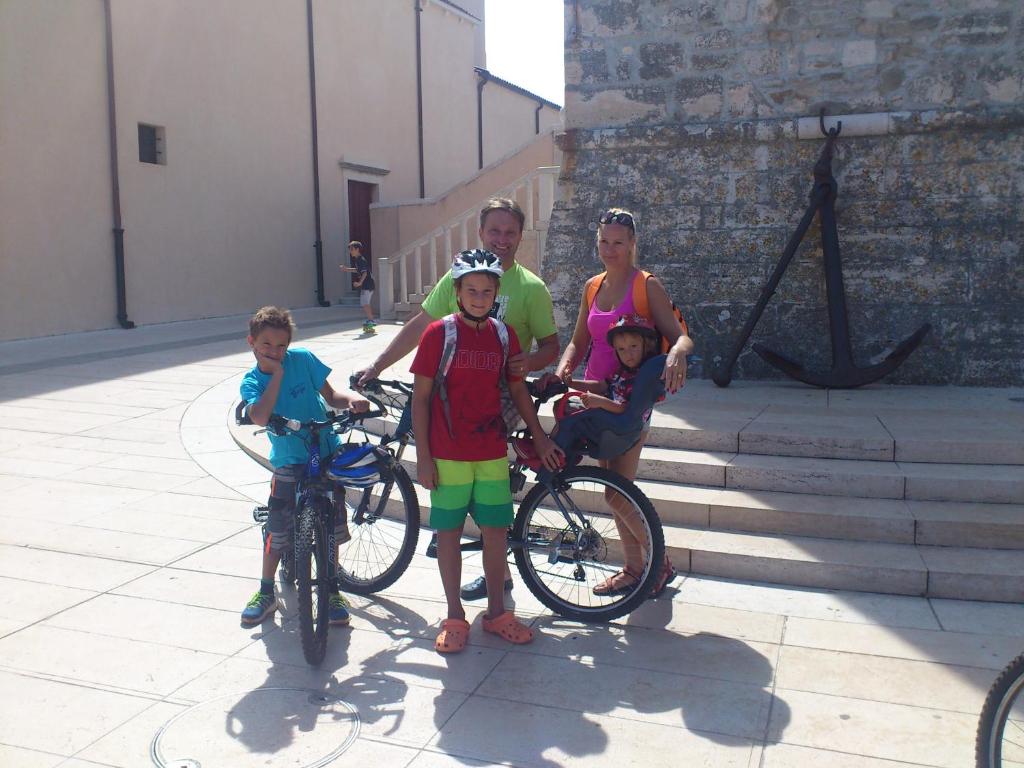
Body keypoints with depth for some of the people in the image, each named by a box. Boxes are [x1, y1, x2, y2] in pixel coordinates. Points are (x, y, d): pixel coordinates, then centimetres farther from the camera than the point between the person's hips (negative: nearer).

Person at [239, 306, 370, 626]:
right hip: (289, 464, 0)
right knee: (277, 532, 0)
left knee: (330, 528, 5)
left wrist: (351, 398, -20)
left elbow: (330, 395, 1)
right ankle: (266, 593, 23)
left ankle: (332, 591, 23)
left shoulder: (302, 359, -4)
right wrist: (277, 374, -22)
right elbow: (260, 417, -24)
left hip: (327, 456, 0)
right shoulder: (251, 382, -4)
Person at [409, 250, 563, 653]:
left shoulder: (504, 335, 3)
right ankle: (455, 617, 20)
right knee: (449, 532, 6)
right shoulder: (439, 333, -7)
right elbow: (420, 397, -6)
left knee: (495, 530, 8)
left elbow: (518, 389, 13)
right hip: (448, 454, -3)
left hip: (492, 453, 3)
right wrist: (423, 456, -9)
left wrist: (540, 438, 13)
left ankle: (496, 612, 24)